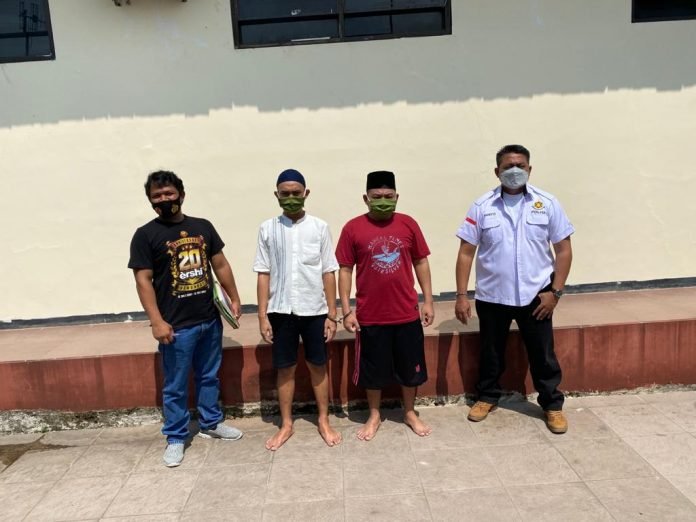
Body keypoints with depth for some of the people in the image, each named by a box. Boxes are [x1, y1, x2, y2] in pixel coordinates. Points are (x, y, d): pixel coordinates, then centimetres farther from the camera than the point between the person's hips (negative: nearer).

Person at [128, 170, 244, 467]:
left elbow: (220, 265, 12)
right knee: (175, 386, 8)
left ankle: (210, 423, 37)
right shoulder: (146, 235, -6)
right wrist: (157, 322, -15)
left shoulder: (203, 227, 6)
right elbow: (143, 280, -10)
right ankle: (176, 438, 24)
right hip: (176, 326, -4)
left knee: (209, 377, 19)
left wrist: (234, 299, 10)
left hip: (210, 319, 4)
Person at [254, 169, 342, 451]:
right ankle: (286, 425, 27)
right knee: (285, 369, 11)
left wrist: (331, 314, -2)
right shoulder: (267, 229, 0)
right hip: (281, 311, 1)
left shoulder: (319, 227, -1)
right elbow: (263, 275, 1)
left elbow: (328, 273, 0)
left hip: (314, 310, 0)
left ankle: (324, 422, 28)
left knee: (318, 366, 11)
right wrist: (262, 316, -2)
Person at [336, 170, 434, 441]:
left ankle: (410, 413, 36)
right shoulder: (353, 228, -6)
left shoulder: (408, 224, 0)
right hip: (370, 315, -1)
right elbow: (345, 270, -3)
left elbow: (421, 263, 6)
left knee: (410, 367, 15)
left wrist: (428, 301, 3)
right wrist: (347, 310, -7)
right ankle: (374, 416, 33)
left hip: (407, 313, 2)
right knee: (372, 369, 13)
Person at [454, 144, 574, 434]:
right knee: (491, 352, 16)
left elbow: (563, 250, 0)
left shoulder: (547, 204, -3)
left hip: (535, 295, 0)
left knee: (543, 354, 12)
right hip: (491, 296, 0)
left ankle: (553, 405, 31)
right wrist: (461, 295, -8)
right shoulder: (482, 206, -4)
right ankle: (487, 397, 37)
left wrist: (555, 291, -7)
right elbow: (466, 252, -4)